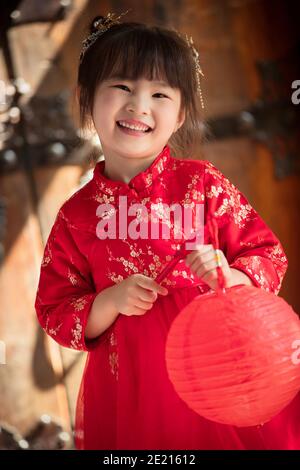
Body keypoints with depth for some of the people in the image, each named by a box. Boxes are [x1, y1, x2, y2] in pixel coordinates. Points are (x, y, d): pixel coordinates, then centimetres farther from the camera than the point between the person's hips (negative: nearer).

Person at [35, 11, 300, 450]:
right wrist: (111, 303, -14)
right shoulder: (76, 216, 1)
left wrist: (231, 278, -20)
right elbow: (54, 312, 4)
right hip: (131, 395, 1)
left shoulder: (202, 183, -3)